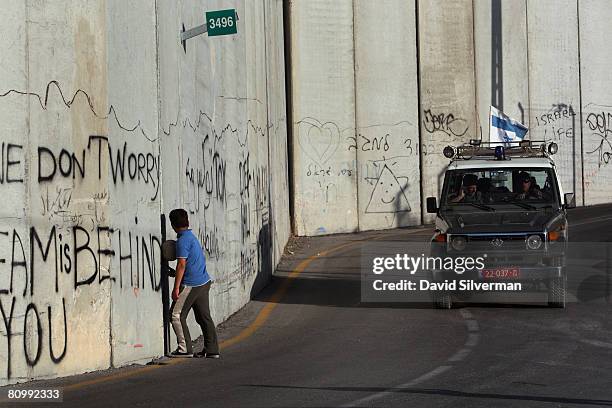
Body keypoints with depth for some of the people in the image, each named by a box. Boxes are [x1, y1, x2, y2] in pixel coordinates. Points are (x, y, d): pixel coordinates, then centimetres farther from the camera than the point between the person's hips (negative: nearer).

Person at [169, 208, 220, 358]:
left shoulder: (183, 240, -14)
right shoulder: (192, 236, 14)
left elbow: (182, 264, -19)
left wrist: (176, 288, -17)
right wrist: (176, 273, 26)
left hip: (191, 284, -9)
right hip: (204, 282, 9)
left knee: (176, 315, -2)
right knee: (204, 317, 11)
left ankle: (185, 348, -4)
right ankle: (212, 350, 11)